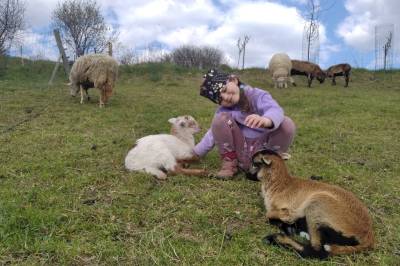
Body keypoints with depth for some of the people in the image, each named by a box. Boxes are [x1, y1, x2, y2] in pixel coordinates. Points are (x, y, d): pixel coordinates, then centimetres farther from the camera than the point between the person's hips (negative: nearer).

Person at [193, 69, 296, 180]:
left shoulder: (257, 95, -8)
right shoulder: (223, 111, 1)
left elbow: (275, 110, -29)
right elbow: (213, 134, 12)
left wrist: (266, 120, -53)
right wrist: (194, 154, 9)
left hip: (264, 149, -1)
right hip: (241, 153, 1)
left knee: (287, 123, -25)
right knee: (220, 119, -19)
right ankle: (229, 163, -3)